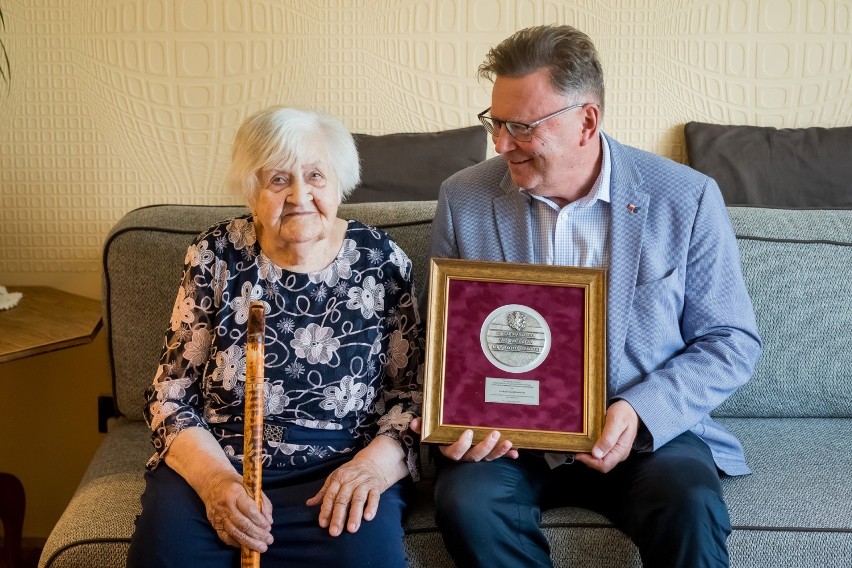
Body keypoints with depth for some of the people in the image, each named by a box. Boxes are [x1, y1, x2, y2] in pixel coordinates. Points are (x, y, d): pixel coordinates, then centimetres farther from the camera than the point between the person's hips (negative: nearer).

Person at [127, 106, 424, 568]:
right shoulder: (216, 257, 2)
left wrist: (374, 464, -14)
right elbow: (170, 395, 2)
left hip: (340, 472, 0)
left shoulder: (381, 261, 2)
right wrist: (214, 477, -15)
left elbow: (411, 391, 5)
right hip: (211, 465, 1)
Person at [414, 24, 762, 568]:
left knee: (692, 507, -31)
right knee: (467, 503, -29)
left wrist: (644, 412, -18)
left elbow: (732, 340, -1)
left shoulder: (687, 199, -6)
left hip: (646, 434, -1)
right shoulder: (464, 198, 0)